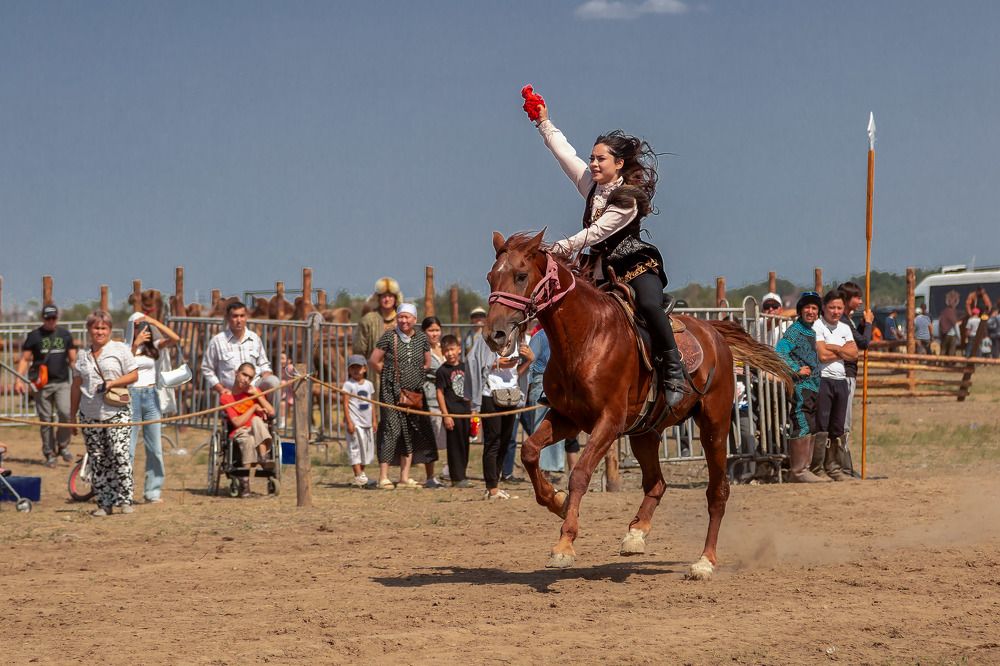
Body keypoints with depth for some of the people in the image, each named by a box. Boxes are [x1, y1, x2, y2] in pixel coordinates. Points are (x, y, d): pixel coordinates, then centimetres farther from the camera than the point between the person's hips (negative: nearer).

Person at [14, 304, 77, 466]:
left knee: (65, 413, -18)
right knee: (46, 420, 2)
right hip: (42, 384, -1)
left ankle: (63, 445, 2)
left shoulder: (65, 335, 12)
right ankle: (49, 454, 12)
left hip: (62, 382, 1)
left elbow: (73, 359, 15)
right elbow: (24, 359, 5)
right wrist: (19, 379, -7)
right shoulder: (34, 336, 5)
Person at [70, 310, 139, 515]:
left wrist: (112, 383, -16)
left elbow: (134, 375, -1)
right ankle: (104, 503, 8)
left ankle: (124, 500, -10)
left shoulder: (120, 349, 3)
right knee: (97, 461, 3)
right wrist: (73, 415, 17)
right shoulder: (83, 356, 14)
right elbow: (76, 387, 18)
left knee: (119, 453, -15)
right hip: (90, 416, 4)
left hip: (117, 412, -4)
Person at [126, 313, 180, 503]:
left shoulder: (153, 346, 9)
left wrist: (154, 322, -10)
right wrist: (136, 344, -21)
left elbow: (175, 339, -6)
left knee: (155, 448, 4)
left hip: (151, 396, 4)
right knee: (128, 447, -4)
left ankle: (153, 491, 10)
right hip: (131, 396, -4)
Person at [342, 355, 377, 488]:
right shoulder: (349, 385, -5)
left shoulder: (369, 384, 12)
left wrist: (374, 421, 12)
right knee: (355, 447, -9)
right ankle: (358, 476, -13)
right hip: (355, 421, -6)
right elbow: (345, 404, -10)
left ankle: (362, 474, 20)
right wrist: (349, 422, -16)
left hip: (367, 422, 6)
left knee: (367, 447, 10)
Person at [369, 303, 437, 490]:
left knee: (412, 433, 6)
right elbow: (374, 360, -2)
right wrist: (390, 375, 2)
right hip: (392, 392, -5)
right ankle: (383, 478, -9)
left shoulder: (421, 338, 7)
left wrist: (418, 377, 9)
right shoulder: (389, 337, -5)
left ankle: (405, 477, 13)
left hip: (415, 392, 5)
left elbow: (427, 363, 18)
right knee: (391, 430, -11)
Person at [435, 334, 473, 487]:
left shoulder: (463, 367, 10)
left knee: (464, 445, 9)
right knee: (454, 445, -3)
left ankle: (461, 476, 18)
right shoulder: (442, 370, -7)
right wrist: (445, 415, -14)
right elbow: (440, 393, -9)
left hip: (465, 411, 6)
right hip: (452, 412, -6)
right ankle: (457, 478, 0)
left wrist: (472, 410, 16)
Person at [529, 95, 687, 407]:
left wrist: (563, 248, -25)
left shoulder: (628, 198, -15)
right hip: (603, 269, 8)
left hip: (637, 265, -8)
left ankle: (673, 373, -26)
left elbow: (597, 231, -21)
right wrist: (545, 123, 18)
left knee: (649, 305, -33)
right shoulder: (592, 184, 7)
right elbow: (565, 154, 15)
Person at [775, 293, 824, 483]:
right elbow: (779, 353, -21)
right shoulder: (795, 330, -9)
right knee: (802, 427, -12)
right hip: (801, 385, -9)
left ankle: (803, 468, 18)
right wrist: (796, 369, -19)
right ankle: (798, 471, -13)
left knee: (811, 429, 12)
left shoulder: (812, 331, 18)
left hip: (813, 385, 9)